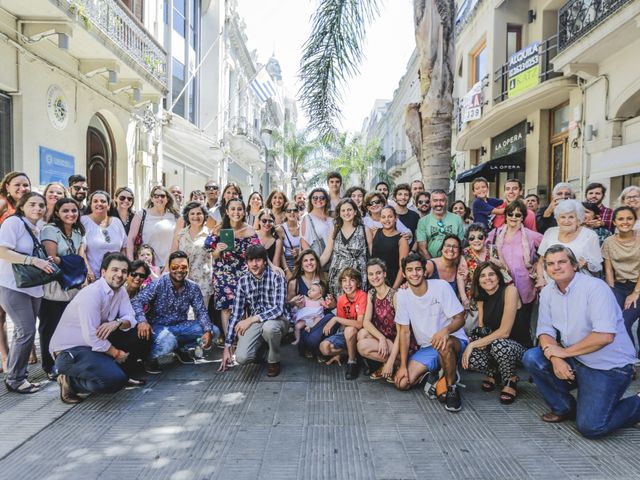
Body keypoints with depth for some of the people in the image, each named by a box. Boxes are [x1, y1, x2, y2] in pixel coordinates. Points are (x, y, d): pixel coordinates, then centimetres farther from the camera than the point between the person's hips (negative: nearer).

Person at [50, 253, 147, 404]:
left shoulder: (120, 291, 2)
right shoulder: (92, 294, -24)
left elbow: (131, 318, -1)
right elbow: (92, 338, -28)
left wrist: (118, 322, -25)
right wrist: (117, 353, -15)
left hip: (99, 343, 8)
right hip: (69, 350, -8)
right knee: (115, 379, -28)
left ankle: (126, 374, 12)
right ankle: (69, 381, -4)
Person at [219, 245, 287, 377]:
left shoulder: (276, 278, -15)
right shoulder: (242, 281, -3)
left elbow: (278, 309, -24)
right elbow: (236, 313, -1)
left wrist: (251, 319, -33)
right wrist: (227, 346, -3)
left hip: (276, 320, -3)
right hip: (254, 323, 3)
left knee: (268, 327, -40)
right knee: (241, 358, -21)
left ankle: (273, 360, -8)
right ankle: (263, 346, 15)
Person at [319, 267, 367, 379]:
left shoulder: (362, 296, -20)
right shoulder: (341, 299, -3)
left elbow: (359, 324, -28)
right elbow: (342, 325, 2)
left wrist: (335, 319, -28)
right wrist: (337, 353, 2)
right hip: (345, 334, 6)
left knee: (349, 330, -36)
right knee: (324, 347, -15)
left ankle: (352, 361, -12)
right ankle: (354, 353, 5)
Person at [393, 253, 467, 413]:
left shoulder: (441, 286, -14)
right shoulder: (403, 295, -5)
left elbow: (460, 318, -13)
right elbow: (404, 331, -1)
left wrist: (446, 330, -37)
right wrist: (403, 365, -7)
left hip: (454, 341, -4)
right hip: (426, 348, 4)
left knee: (443, 344, -41)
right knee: (402, 383, -12)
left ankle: (452, 388, -14)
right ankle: (432, 373, 17)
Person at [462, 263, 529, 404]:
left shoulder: (509, 290, -17)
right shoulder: (481, 298, 4)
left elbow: (504, 331, -23)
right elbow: (481, 327, 2)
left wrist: (472, 344, -22)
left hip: (519, 346, -5)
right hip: (493, 345, 5)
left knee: (498, 344, -38)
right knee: (468, 358, -25)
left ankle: (510, 380, -7)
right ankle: (493, 372, 10)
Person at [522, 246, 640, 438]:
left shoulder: (595, 287, -18)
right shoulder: (548, 292, 2)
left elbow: (604, 336, -27)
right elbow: (545, 331, 1)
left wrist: (564, 352, -20)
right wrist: (556, 359, -18)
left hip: (608, 366, -6)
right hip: (573, 360, 6)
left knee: (590, 427, -16)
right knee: (531, 357, -14)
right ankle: (564, 407, 5)